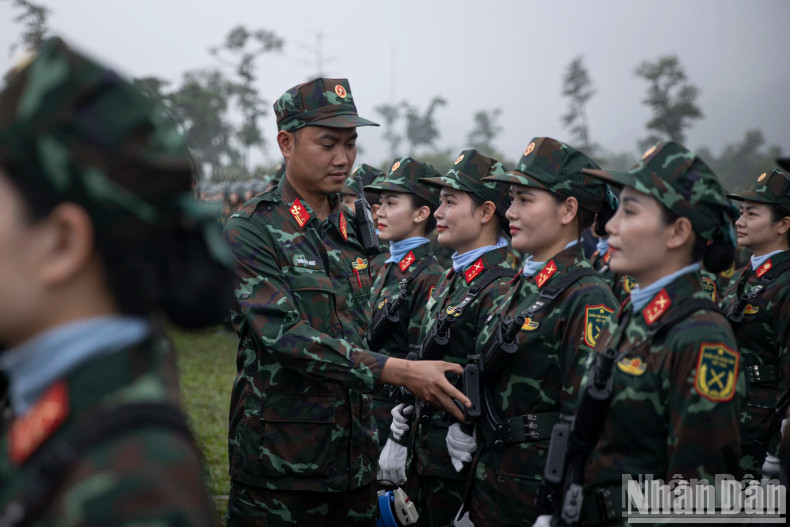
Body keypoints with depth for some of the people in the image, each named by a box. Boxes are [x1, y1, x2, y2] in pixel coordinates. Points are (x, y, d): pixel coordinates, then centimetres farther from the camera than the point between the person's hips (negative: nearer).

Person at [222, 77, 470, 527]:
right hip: (278, 468, -6)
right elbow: (283, 335, -21)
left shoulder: (357, 232, 11)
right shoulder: (250, 232, -10)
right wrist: (398, 371, -25)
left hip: (355, 461, 6)